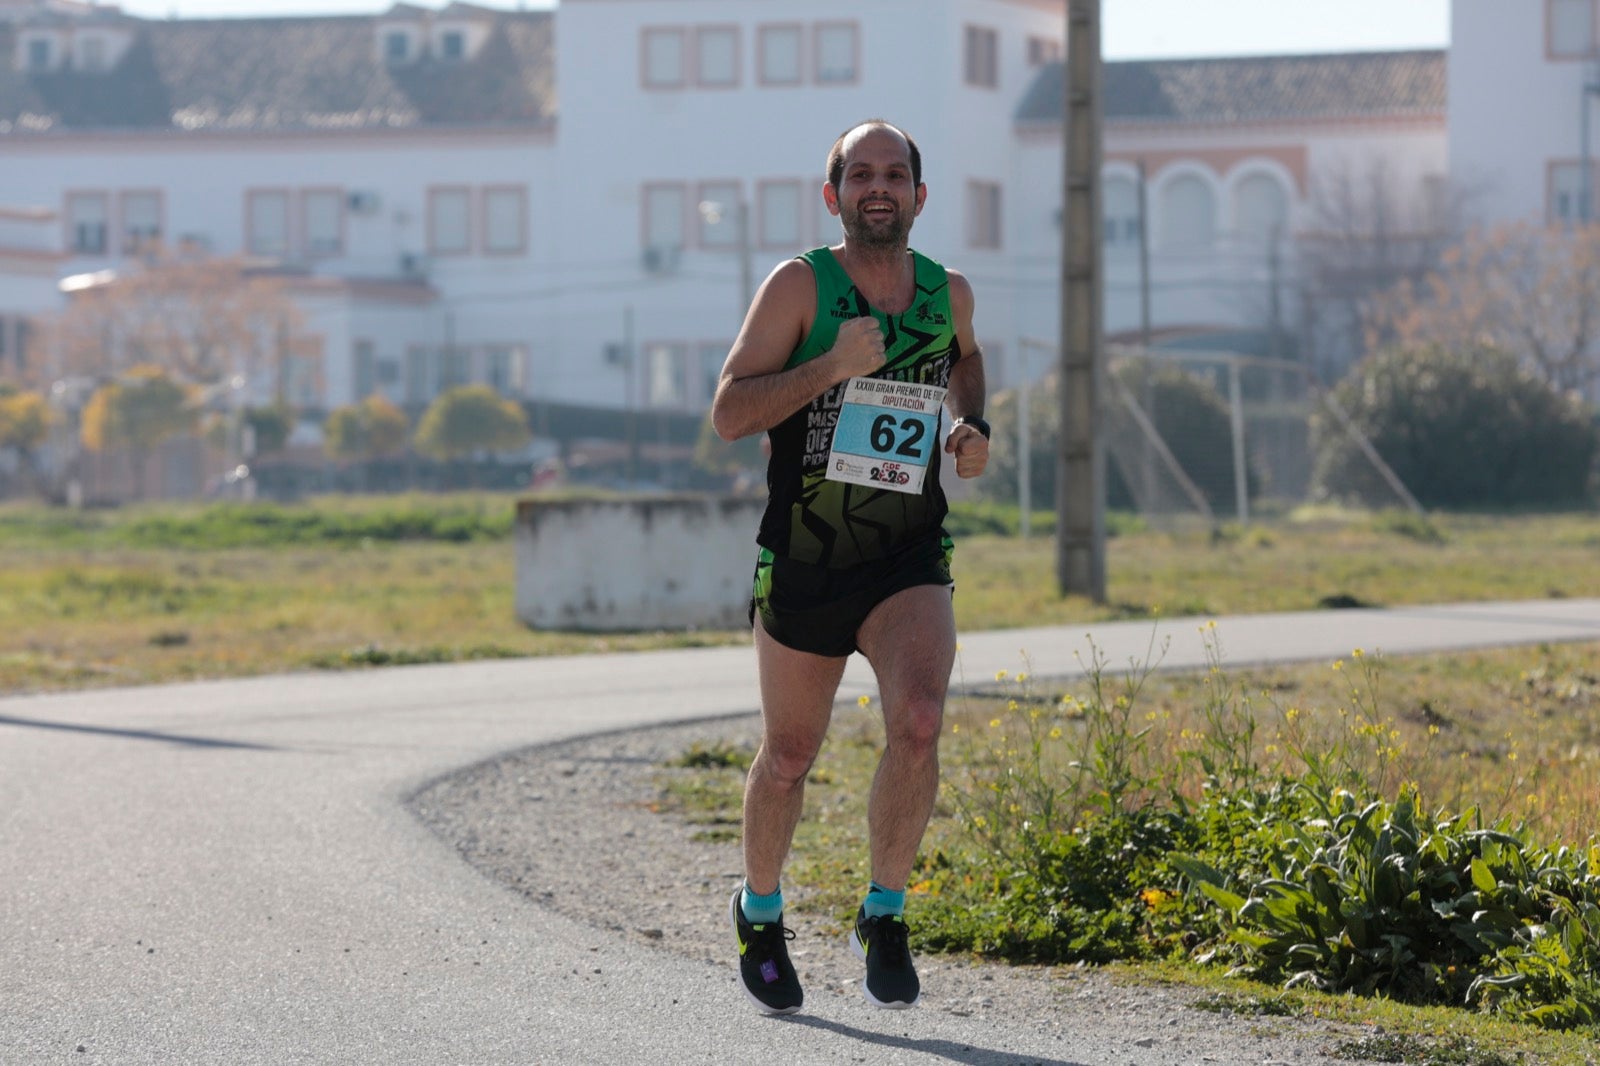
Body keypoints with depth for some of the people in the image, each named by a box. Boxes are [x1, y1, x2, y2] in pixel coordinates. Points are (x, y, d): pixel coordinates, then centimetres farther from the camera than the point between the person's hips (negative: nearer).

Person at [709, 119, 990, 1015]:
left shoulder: (949, 293, 2)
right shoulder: (800, 286, -9)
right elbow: (730, 413, -14)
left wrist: (973, 424, 7)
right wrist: (830, 366, -25)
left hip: (910, 563, 1)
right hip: (802, 563, -1)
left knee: (920, 723, -23)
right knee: (790, 754, 11)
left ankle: (885, 917, -6)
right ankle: (761, 912, 37)